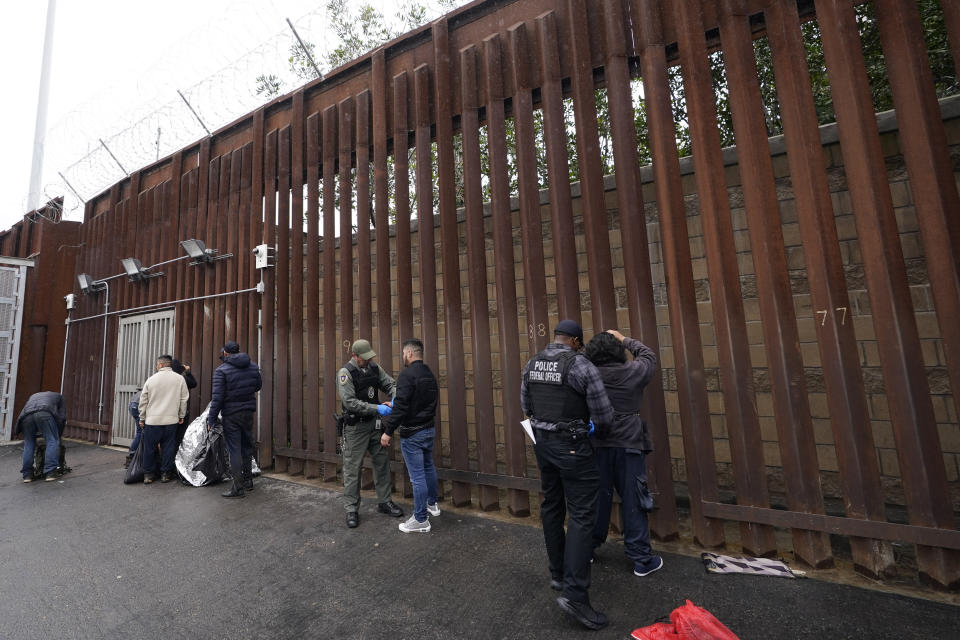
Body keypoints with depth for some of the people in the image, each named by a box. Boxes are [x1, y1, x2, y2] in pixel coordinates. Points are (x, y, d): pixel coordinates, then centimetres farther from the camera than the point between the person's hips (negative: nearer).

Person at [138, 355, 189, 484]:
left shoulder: (151, 379, 0)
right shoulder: (179, 378, -1)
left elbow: (143, 401, 6)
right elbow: (184, 400, 2)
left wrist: (142, 419, 16)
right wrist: (181, 416, 12)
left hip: (152, 420, 0)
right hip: (171, 420, 0)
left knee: (150, 448, 11)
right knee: (168, 447, 6)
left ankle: (148, 474, 19)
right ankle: (165, 474, 12)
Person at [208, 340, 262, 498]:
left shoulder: (221, 370, -12)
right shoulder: (253, 366, 2)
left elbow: (217, 397, -14)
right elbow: (258, 385, 14)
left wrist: (211, 419, -7)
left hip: (231, 415, -5)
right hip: (248, 412, 5)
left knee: (234, 450, 1)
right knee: (247, 447, 17)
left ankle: (237, 487, 6)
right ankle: (248, 481, 29)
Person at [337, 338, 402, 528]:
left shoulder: (374, 368, 2)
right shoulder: (345, 372, -16)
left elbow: (391, 384, 5)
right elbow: (349, 402, -22)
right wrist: (377, 408, -26)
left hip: (374, 424, 6)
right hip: (355, 426, -6)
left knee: (382, 462, 13)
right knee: (352, 468, 4)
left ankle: (384, 502, 28)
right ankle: (351, 509, 21)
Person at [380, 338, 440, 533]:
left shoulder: (407, 374, -19)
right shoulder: (430, 375, 8)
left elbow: (400, 406, -24)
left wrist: (388, 431, -17)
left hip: (411, 433, -9)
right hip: (428, 429, 9)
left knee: (417, 476, 1)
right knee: (428, 467, 23)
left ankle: (421, 520, 13)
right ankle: (432, 504, 40)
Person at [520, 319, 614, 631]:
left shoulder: (531, 364, 2)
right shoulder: (581, 365, -16)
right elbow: (604, 416, -10)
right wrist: (599, 429, 12)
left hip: (542, 441, 7)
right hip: (572, 445, -6)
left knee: (552, 507, 19)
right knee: (582, 514, 3)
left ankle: (558, 574, 34)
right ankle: (575, 593, 4)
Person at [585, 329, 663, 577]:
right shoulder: (631, 372, -9)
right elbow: (648, 355, 11)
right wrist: (624, 339, 19)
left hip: (597, 445, 3)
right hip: (629, 445, -2)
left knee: (598, 499, 17)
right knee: (633, 502, 10)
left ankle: (587, 548, 33)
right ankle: (642, 560, 24)